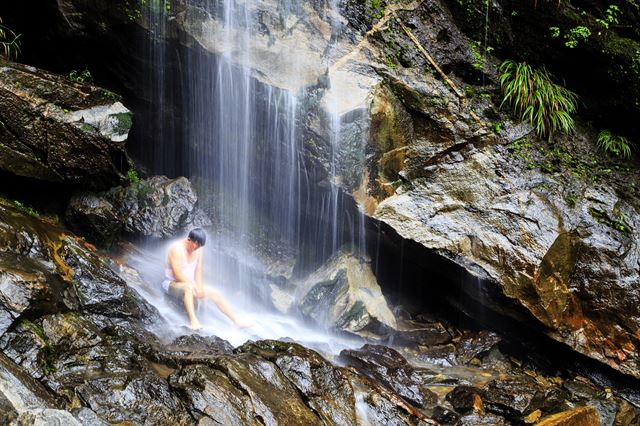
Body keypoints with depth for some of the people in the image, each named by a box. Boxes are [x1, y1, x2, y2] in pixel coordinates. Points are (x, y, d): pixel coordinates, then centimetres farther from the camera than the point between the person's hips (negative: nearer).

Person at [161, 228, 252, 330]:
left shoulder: (198, 249, 3)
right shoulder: (177, 249, -20)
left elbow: (198, 271, 3)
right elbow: (177, 274, -24)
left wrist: (200, 287, -12)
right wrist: (195, 286, -24)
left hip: (191, 283, 8)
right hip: (172, 283, -8)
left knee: (215, 293, -3)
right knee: (188, 287, -40)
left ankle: (237, 321, 0)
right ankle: (193, 321, -51)